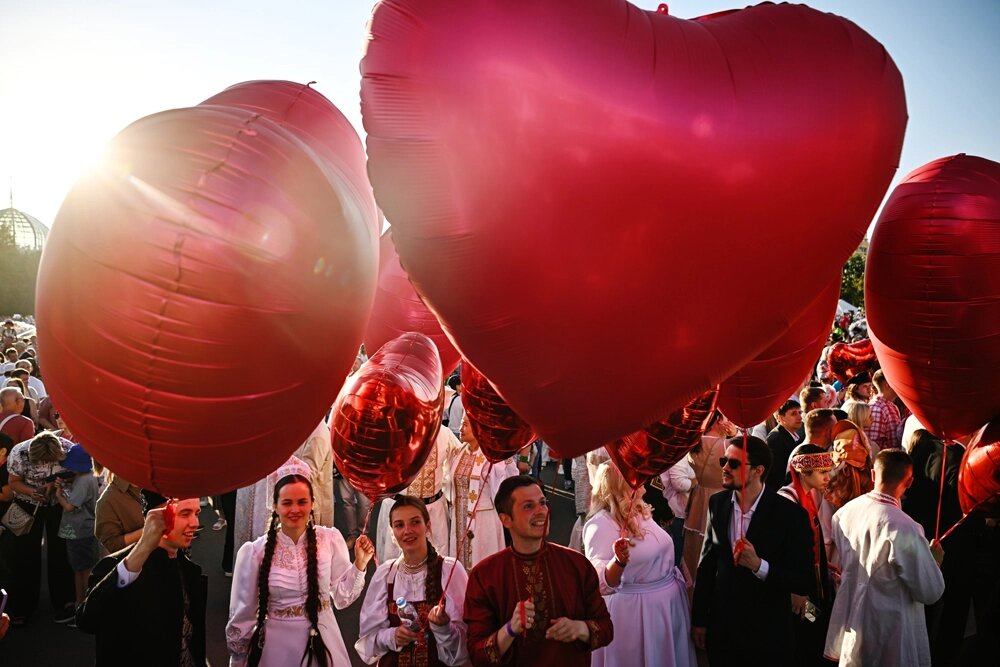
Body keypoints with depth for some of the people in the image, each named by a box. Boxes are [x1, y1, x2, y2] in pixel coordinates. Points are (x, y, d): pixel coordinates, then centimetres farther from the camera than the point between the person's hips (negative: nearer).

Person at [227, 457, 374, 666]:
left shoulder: (331, 539, -7)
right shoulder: (255, 551, -10)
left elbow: (343, 597, -1)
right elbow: (242, 614, -1)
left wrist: (360, 564, -13)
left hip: (321, 642, 1)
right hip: (276, 647, -1)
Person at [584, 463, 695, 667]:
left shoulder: (641, 512, 4)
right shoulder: (601, 524, -21)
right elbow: (602, 584, -27)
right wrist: (619, 562, -44)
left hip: (669, 605, 8)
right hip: (635, 613, -8)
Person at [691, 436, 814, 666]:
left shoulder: (791, 514, -15)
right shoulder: (717, 503, -2)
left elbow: (803, 581, -14)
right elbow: (707, 563, 5)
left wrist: (759, 565, -29)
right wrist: (699, 619, 8)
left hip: (767, 633, -3)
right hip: (721, 628, 4)